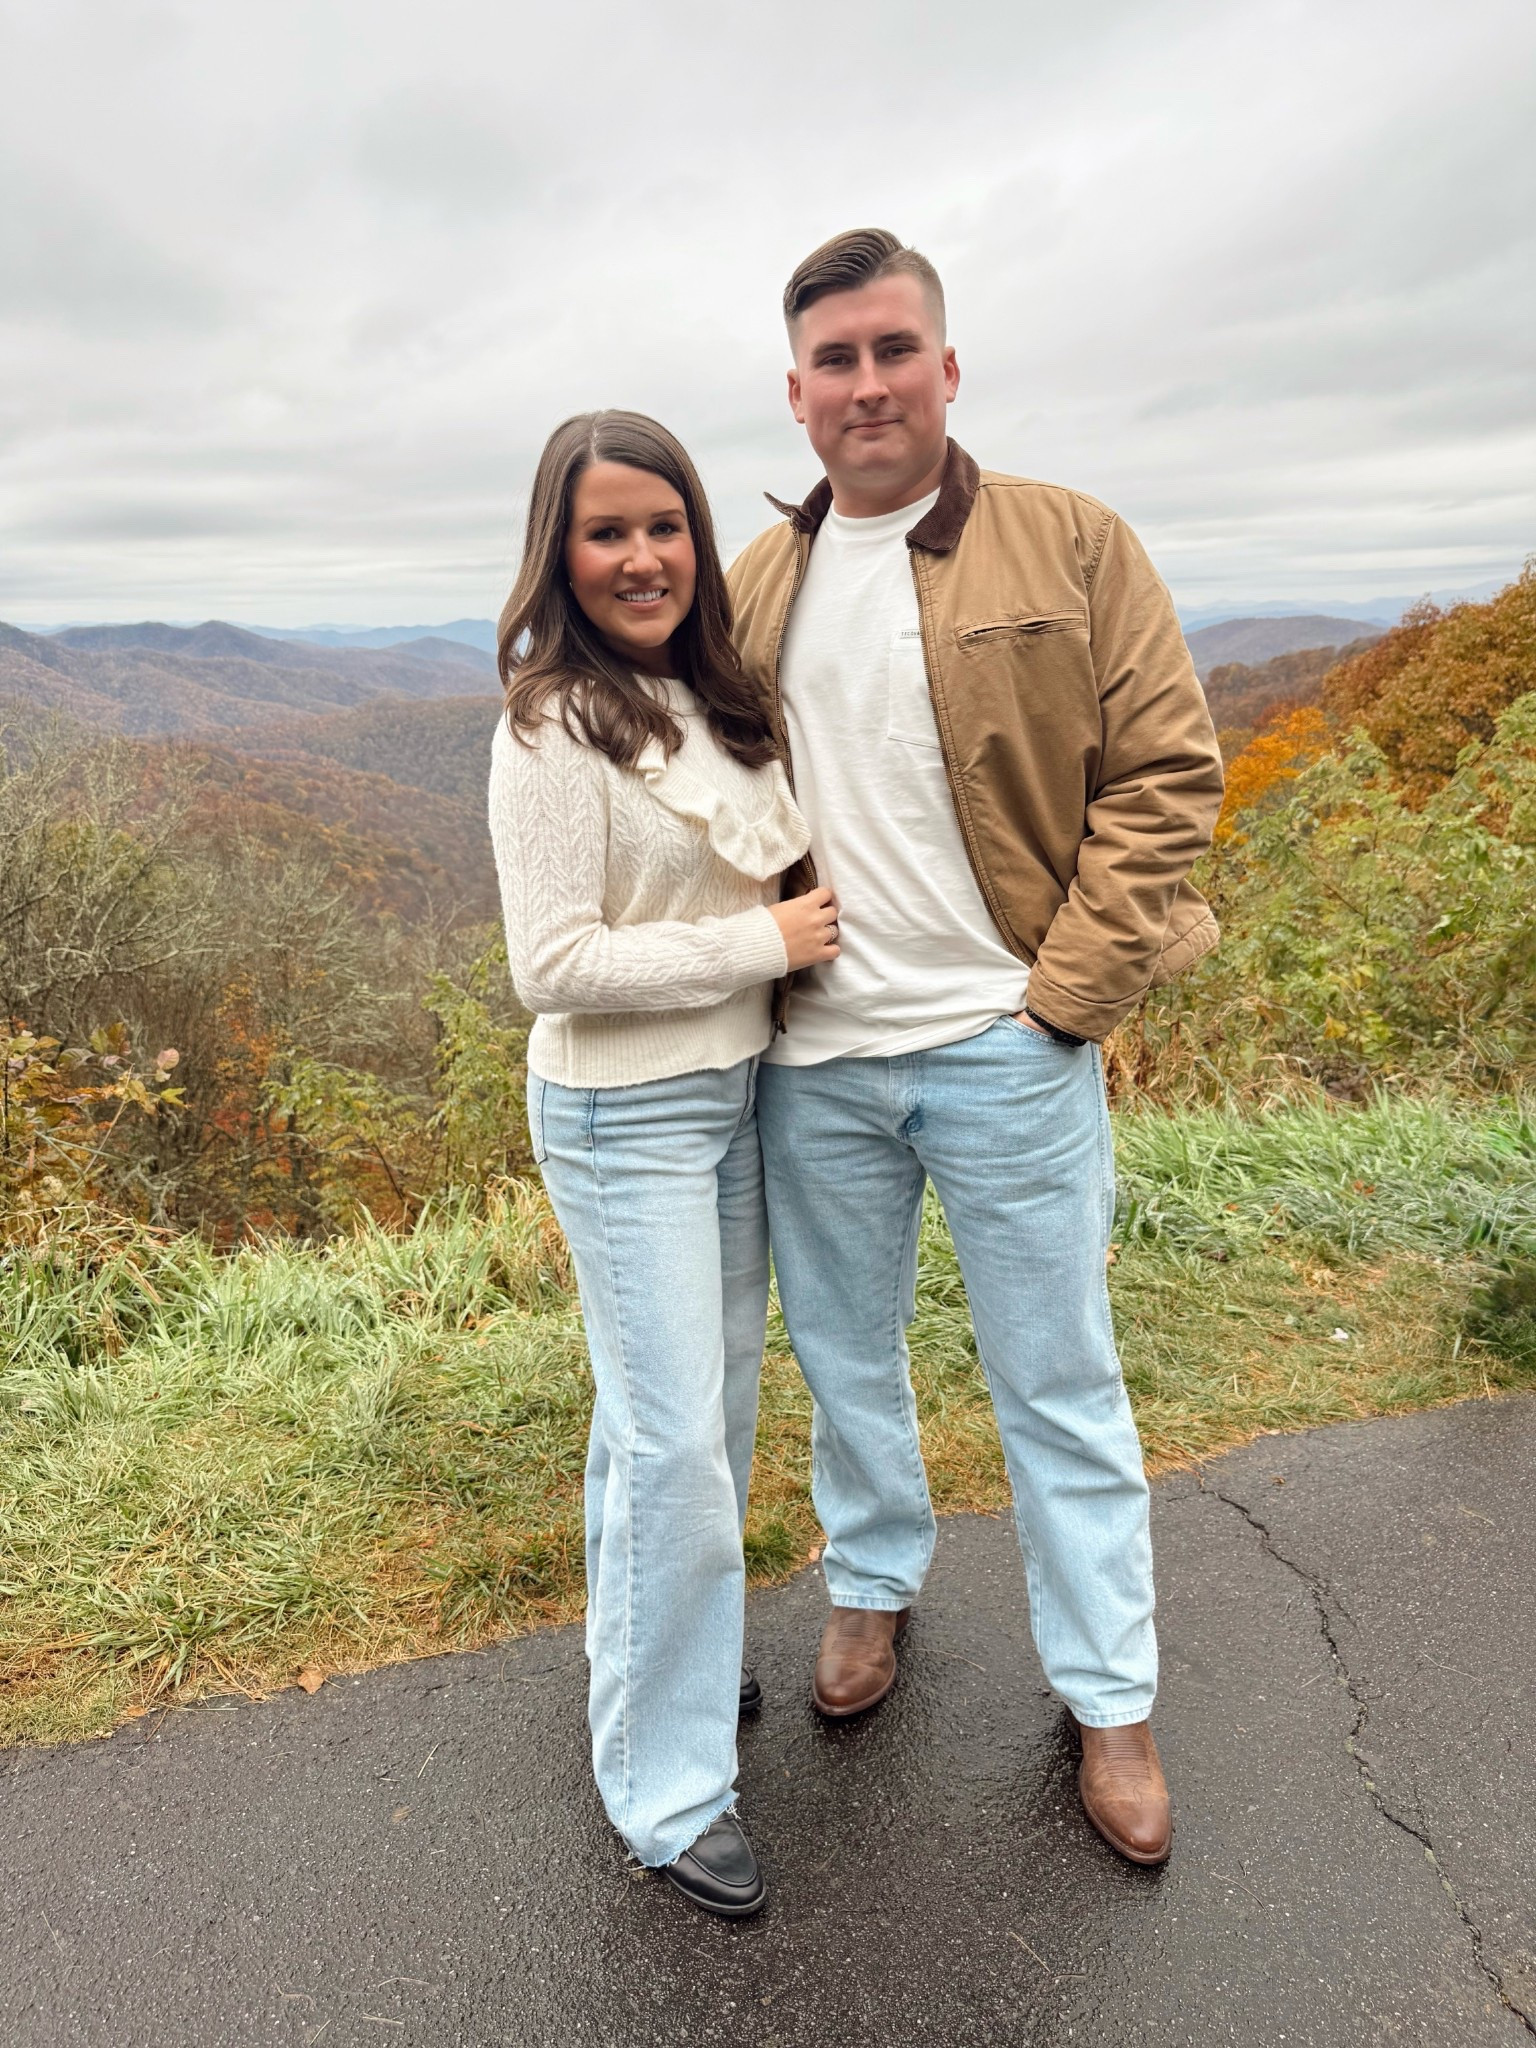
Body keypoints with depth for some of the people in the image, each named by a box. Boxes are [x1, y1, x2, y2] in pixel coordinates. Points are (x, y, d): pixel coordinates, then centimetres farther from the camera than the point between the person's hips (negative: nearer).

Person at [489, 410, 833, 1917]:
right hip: (625, 1118, -8)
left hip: (735, 1095, 8)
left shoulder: (707, 702, 9)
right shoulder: (555, 730, -16)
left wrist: (811, 915, 4)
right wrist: (765, 944, -18)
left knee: (708, 1409, 19)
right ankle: (664, 1787, 18)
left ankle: (660, 1654, 41)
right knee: (673, 1441, -2)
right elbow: (554, 966, -21)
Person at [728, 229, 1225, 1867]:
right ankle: (873, 1580, 46)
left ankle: (1109, 1697, 30)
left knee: (1059, 1381, 9)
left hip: (1008, 1049, -3)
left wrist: (1066, 991, -11)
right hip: (812, 1058, 4)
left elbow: (1166, 772, -6)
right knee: (845, 1355, 19)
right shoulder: (755, 586, 8)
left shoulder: (1071, 547, -3)